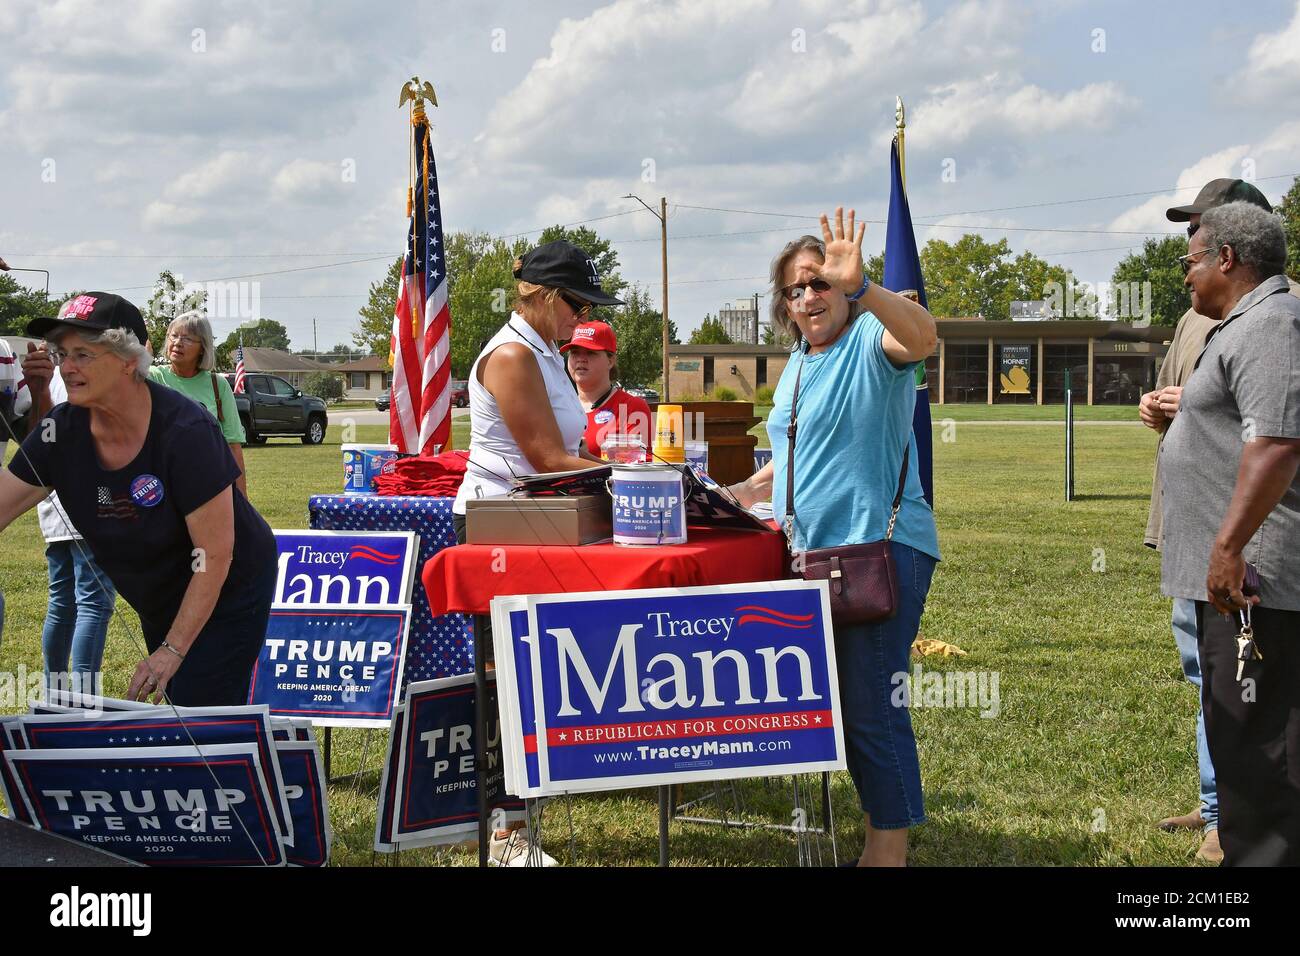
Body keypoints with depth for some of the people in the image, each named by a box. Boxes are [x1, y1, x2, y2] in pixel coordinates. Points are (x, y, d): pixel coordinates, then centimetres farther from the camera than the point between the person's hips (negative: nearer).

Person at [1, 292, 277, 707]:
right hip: (159, 602, 6)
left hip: (228, 592, -6)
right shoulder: (62, 431, -12)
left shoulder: (184, 432, -29)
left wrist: (172, 651, -25)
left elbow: (214, 556, -26)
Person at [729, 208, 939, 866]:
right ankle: (881, 831, 30)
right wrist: (752, 489, 13)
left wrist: (858, 286, -47)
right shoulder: (796, 364, 18)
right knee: (841, 707, 17)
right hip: (815, 552, 9)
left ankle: (889, 850, 2)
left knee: (874, 712, -7)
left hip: (880, 548, -9)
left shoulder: (871, 342, -8)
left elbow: (921, 336, -33)